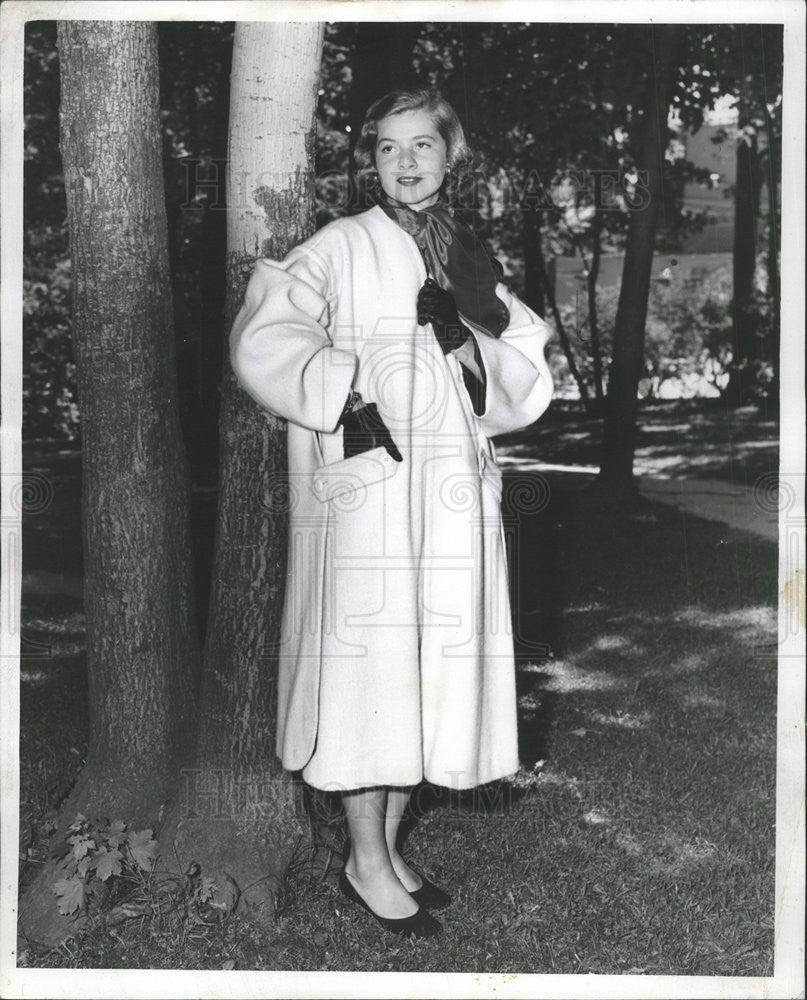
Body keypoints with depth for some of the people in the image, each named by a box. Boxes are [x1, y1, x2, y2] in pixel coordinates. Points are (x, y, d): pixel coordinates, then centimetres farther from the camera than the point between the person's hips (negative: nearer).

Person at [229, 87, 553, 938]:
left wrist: (476, 325, -5)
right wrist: (346, 393, -19)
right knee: (368, 669, -3)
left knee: (430, 672, 9)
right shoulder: (340, 248, 2)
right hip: (365, 491, -5)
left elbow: (528, 381, 12)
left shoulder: (471, 260, 17)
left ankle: (388, 846, 25)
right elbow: (261, 340, -10)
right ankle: (366, 864, 14)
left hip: (454, 496, 5)